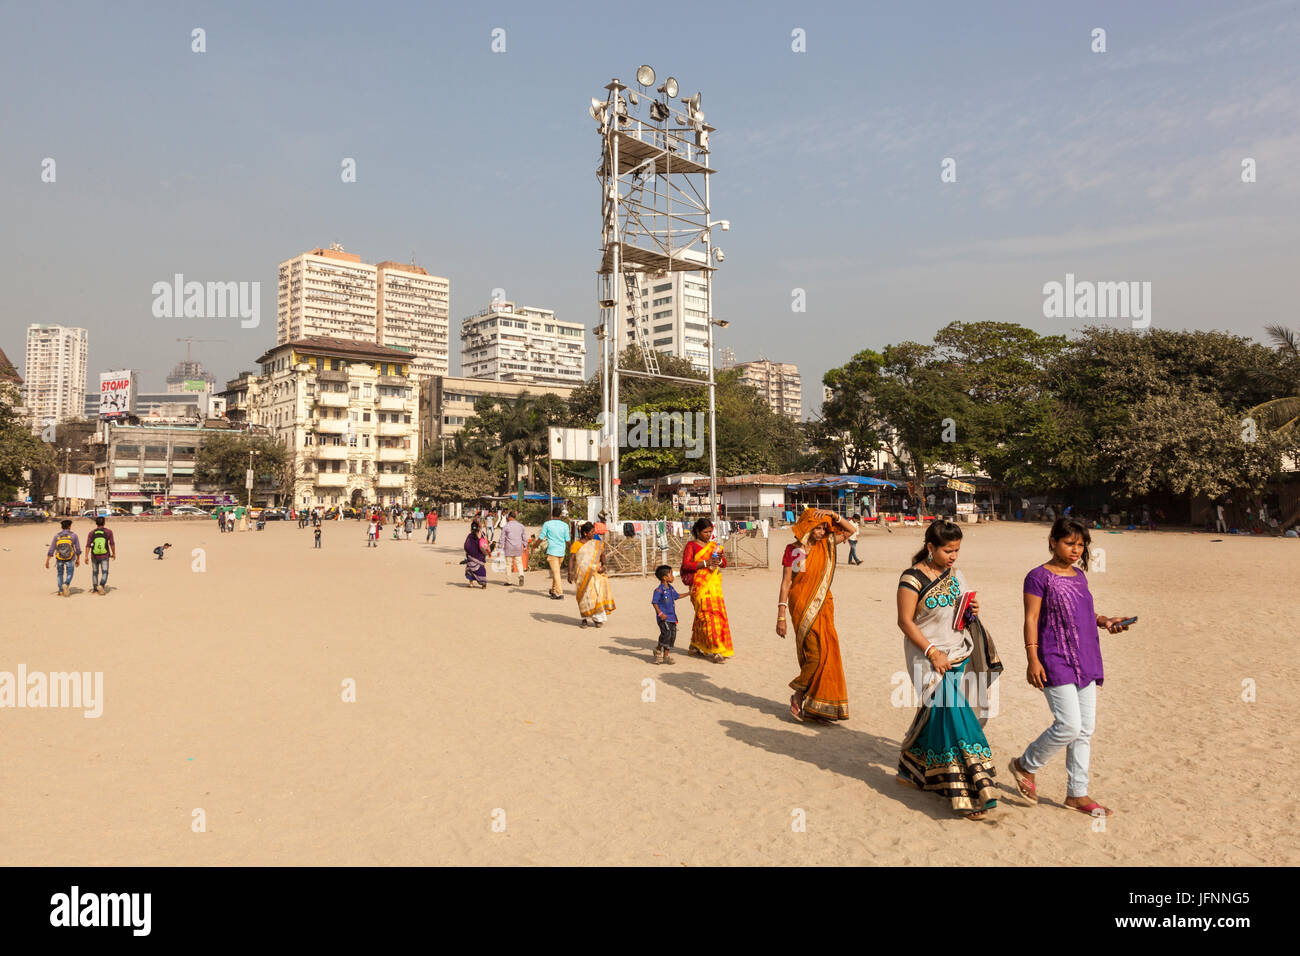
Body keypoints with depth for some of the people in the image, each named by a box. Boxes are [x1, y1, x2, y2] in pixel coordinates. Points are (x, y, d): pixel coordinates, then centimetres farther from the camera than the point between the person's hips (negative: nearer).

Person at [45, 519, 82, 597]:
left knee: (60, 574, 21)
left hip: (59, 558, 2)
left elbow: (51, 550, -7)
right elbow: (78, 549, -7)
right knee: (69, 575, 10)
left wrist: (47, 561, -1)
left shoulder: (56, 536, -7)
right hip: (70, 559, -2)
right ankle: (66, 585, -19)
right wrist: (78, 559, 5)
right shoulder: (73, 535, -10)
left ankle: (61, 590, 20)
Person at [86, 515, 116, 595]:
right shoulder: (108, 532, -6)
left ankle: (95, 589, 21)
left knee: (95, 573, 17)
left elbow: (88, 546, -7)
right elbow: (112, 544, -4)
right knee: (104, 573, -2)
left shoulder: (91, 533, -2)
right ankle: (101, 585, -26)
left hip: (94, 556, 2)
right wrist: (114, 554, 7)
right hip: (104, 556, -2)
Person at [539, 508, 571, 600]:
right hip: (561, 551, 4)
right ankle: (553, 591, 28)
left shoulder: (547, 524, -4)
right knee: (555, 571, 19)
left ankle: (560, 593, -12)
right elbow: (567, 540, 2)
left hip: (552, 551, -4)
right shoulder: (565, 525, 2)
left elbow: (541, 538, -2)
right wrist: (569, 549, 21)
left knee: (556, 573, -5)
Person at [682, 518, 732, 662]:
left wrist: (719, 560, -9)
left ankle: (695, 647, 20)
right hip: (700, 585, -6)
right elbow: (686, 565, -11)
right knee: (707, 614, -11)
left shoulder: (714, 545, 16)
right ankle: (714, 650, -10)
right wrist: (705, 563, -19)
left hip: (714, 585, 6)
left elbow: (724, 563, 14)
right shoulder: (691, 545, -2)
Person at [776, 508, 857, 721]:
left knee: (827, 652, 4)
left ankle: (816, 705, 15)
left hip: (823, 606, 5)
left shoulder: (826, 545, 7)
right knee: (816, 654, -10)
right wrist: (781, 615, -10)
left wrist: (832, 515, -5)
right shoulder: (793, 550, -5)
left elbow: (851, 530, 9)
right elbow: (785, 583, -6)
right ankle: (798, 695, 8)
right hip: (803, 607, -5)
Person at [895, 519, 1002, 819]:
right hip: (930, 659, -7)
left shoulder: (955, 574, 8)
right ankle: (966, 794, -2)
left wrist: (972, 611, -3)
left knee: (936, 716, 10)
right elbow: (905, 621, -13)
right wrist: (933, 652, -18)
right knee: (951, 715, -10)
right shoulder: (913, 579, -14)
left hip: (959, 656, 7)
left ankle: (913, 770, 29)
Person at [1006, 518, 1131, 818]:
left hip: (1085, 661, 8)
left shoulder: (1079, 576, 13)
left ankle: (1077, 793, 20)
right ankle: (1025, 765, 11)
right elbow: (1031, 619, -12)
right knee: (1069, 725, -12)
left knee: (1086, 729, 9)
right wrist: (1033, 660, -17)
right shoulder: (1039, 577, -9)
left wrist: (1105, 621, 3)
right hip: (1055, 661, -8)